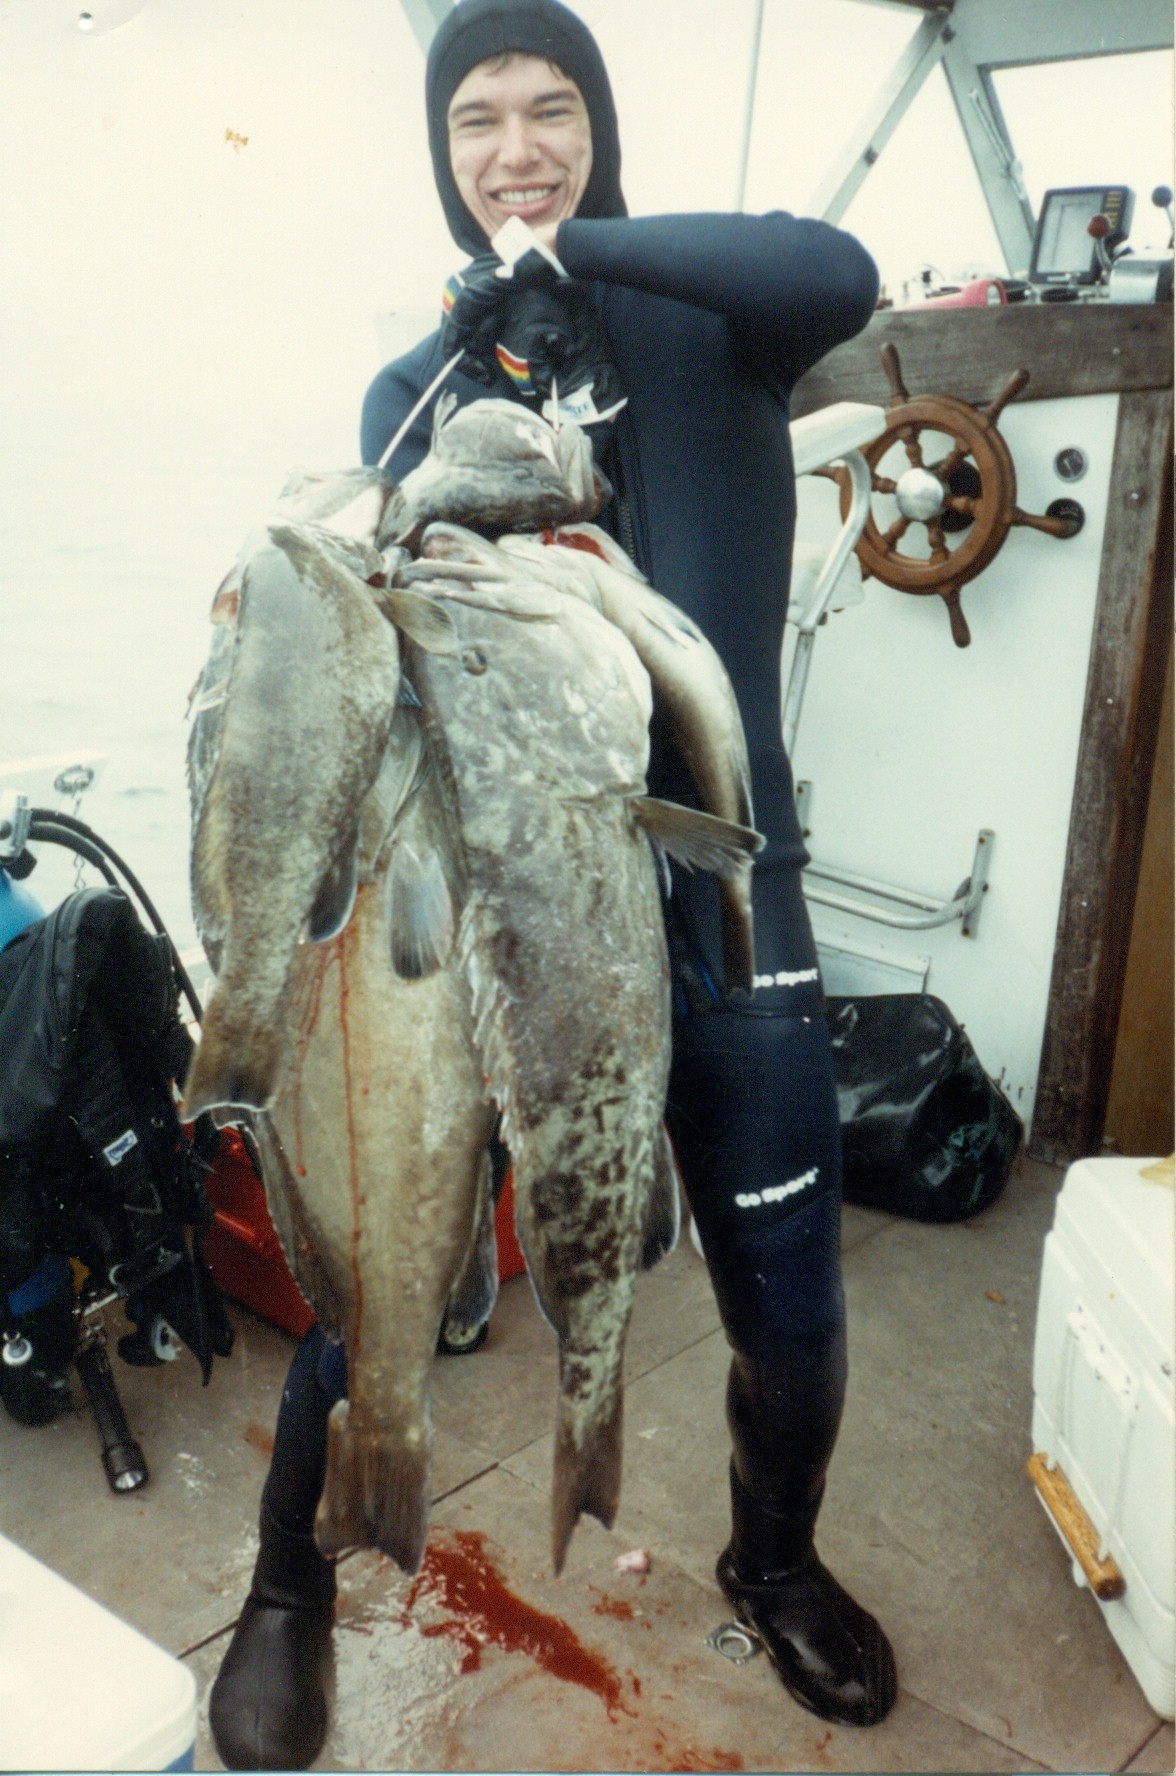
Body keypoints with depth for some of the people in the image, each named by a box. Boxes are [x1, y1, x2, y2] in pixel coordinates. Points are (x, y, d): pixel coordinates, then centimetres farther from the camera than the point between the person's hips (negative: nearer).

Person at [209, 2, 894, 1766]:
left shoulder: (708, 326, 4)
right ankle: (288, 1592, 34)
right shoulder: (416, 387, 9)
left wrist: (572, 244, -16)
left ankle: (774, 1559, 42)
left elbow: (840, 277, -19)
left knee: (792, 1310, 9)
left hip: (721, 885, 0)